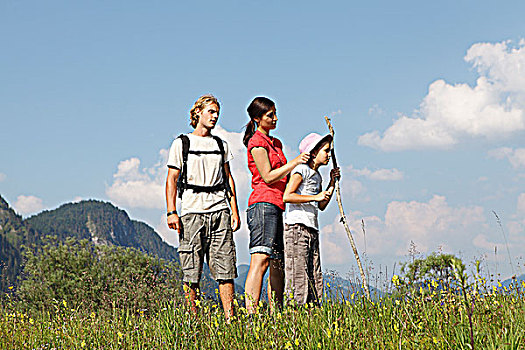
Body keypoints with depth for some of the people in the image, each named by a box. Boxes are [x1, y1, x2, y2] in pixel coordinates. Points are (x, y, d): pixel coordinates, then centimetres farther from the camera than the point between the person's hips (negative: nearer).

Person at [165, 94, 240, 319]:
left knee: (225, 269, -3)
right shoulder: (181, 144, 7)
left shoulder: (220, 145, 18)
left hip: (219, 210, 3)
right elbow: (172, 180, 3)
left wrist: (234, 211, 9)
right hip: (192, 211, -3)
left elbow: (228, 179, 18)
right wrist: (171, 212, -8)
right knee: (191, 272, -4)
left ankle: (230, 318, -2)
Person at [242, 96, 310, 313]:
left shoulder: (275, 143, 24)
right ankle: (250, 314, -28)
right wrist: (294, 162, -8)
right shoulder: (256, 142, -3)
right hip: (264, 203, -10)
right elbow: (268, 176, -11)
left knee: (278, 263, 7)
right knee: (261, 259, -20)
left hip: (276, 206, 10)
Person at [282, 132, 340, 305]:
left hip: (312, 229, 9)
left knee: (315, 277, 5)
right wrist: (315, 197, -18)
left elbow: (321, 205, 23)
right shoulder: (301, 170, -5)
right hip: (296, 226, -9)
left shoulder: (317, 175, 21)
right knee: (298, 274, -11)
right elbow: (287, 196, -17)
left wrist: (332, 183, 17)